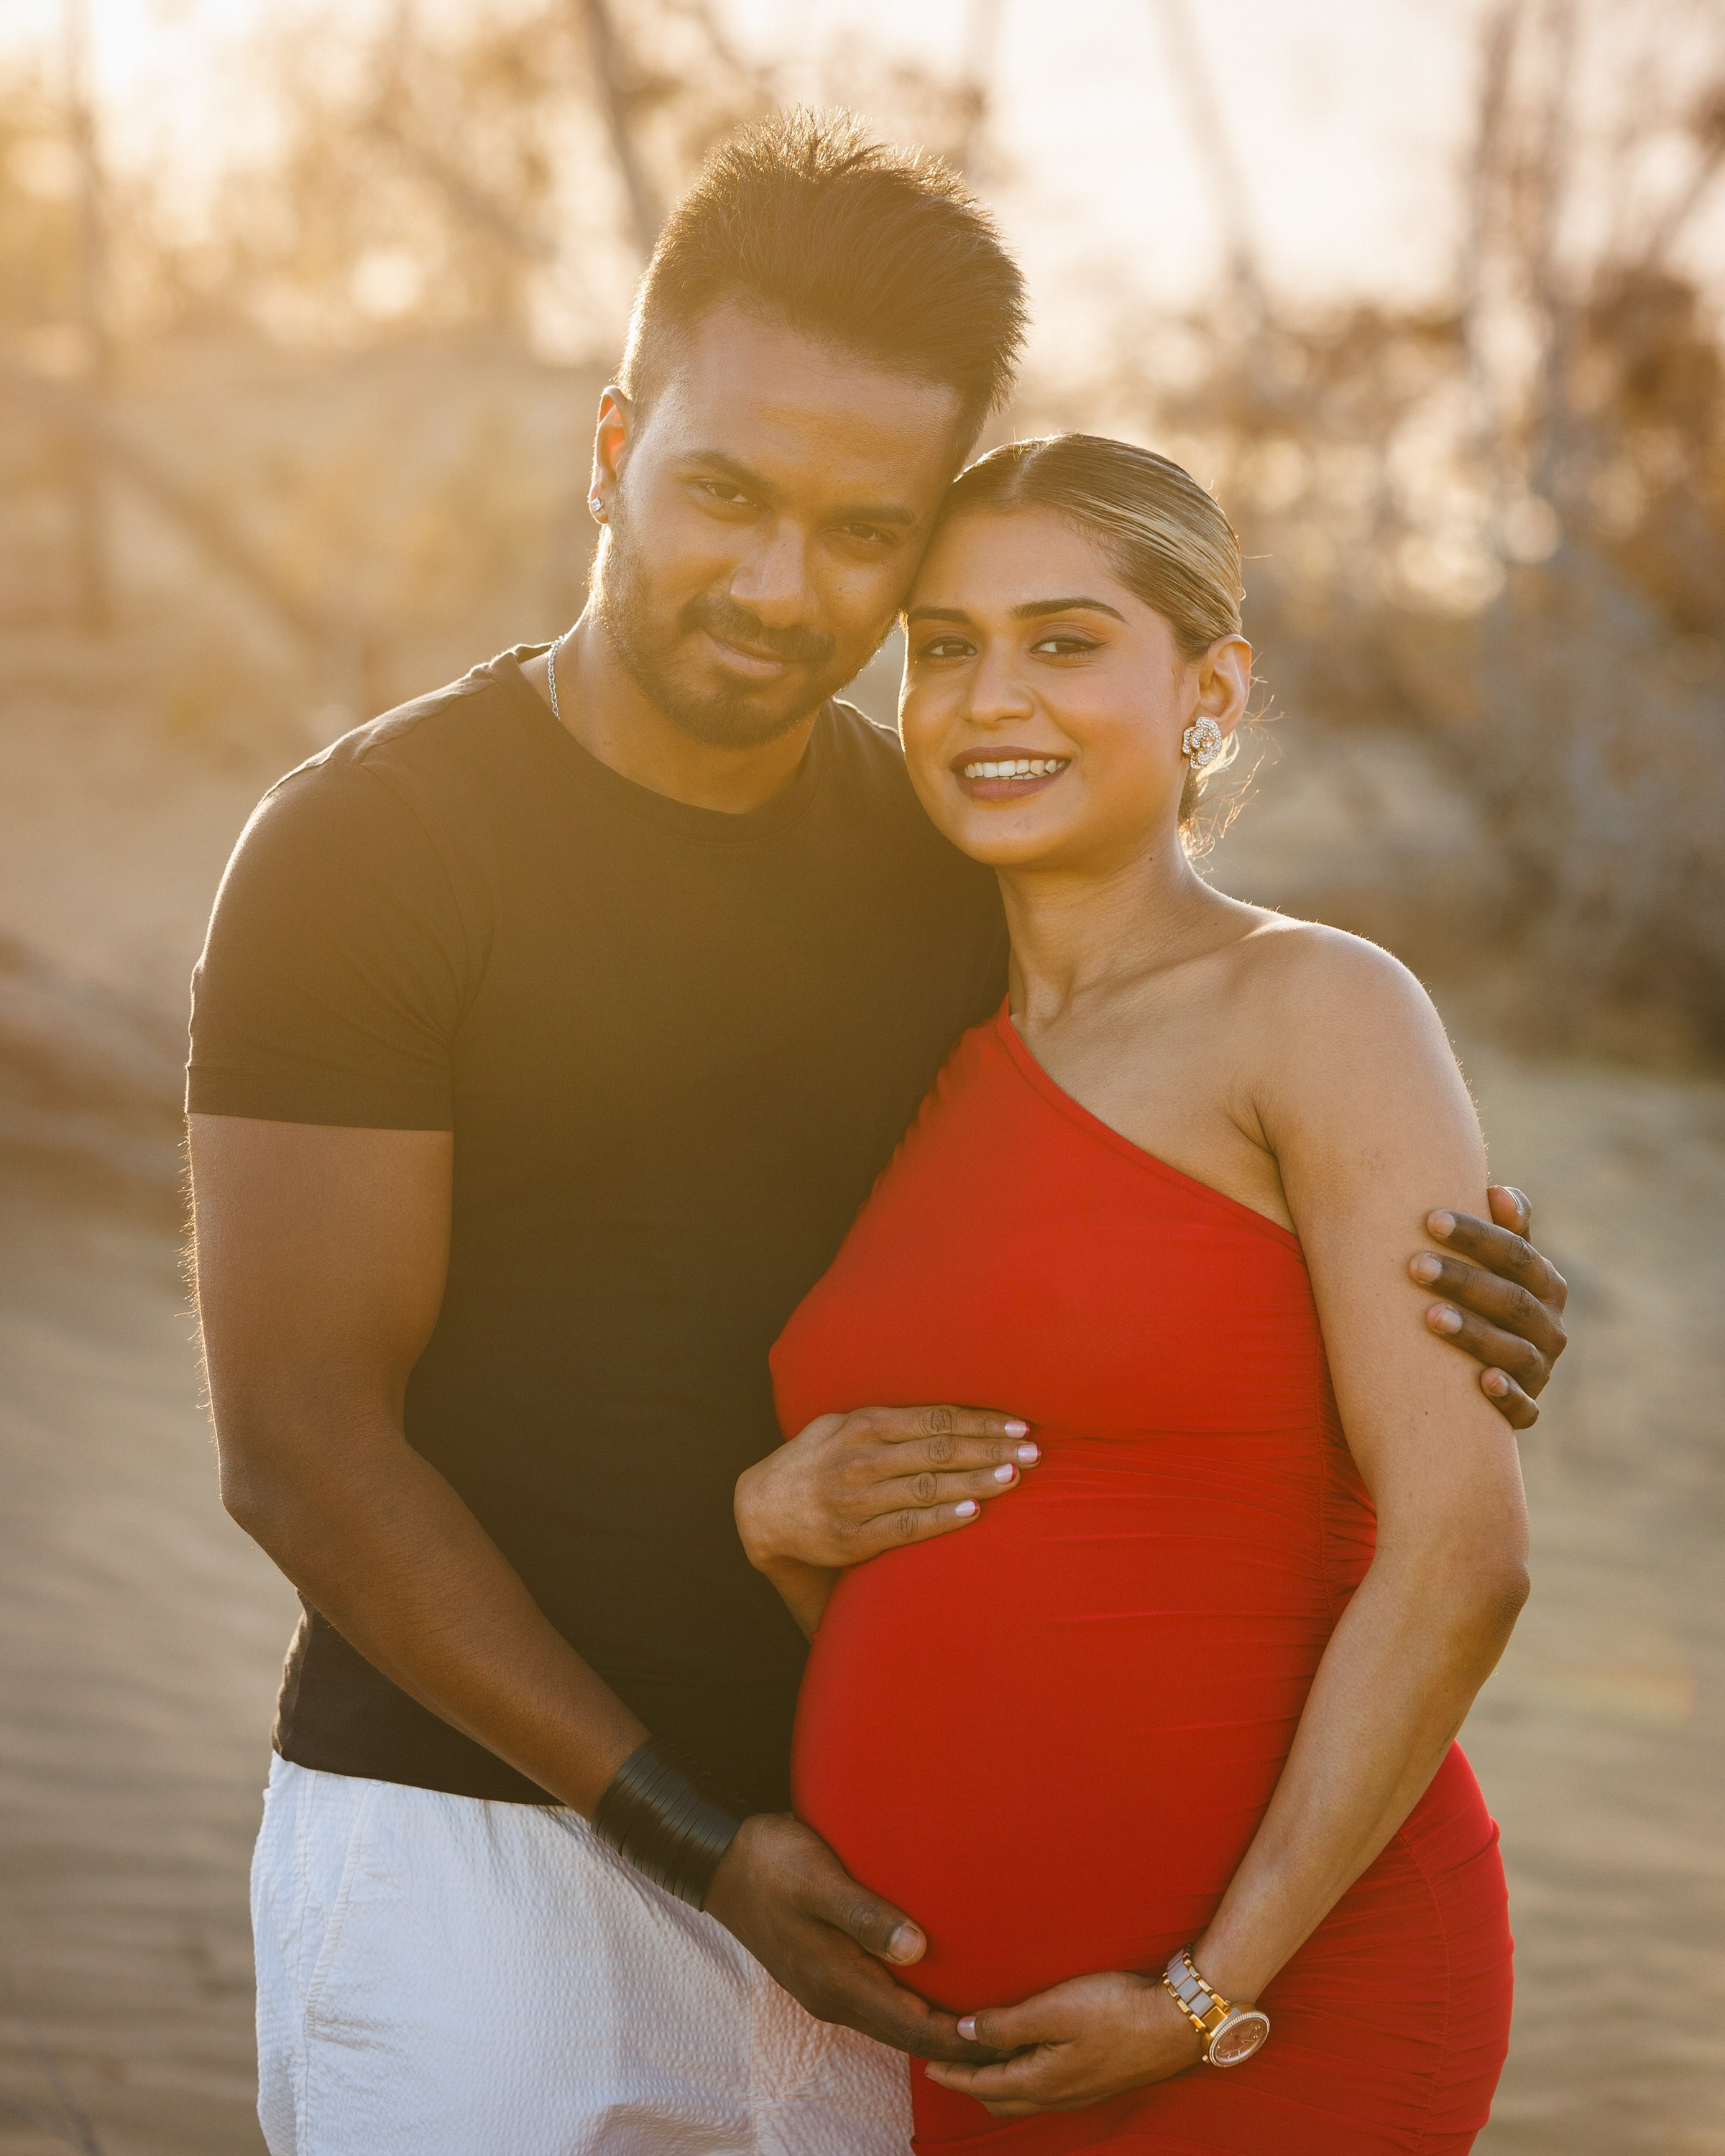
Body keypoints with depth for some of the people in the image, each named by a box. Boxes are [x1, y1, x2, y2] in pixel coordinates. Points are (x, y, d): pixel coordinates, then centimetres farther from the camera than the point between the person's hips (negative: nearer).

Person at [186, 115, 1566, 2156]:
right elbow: (298, 1440, -13)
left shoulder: (960, 868, 5)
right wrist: (693, 1838, -16)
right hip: (470, 1828, -4)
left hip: (850, 1858, 4)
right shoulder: (364, 850, -10)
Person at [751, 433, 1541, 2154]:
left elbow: (1459, 1554, -16)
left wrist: (1212, 1996, -15)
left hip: (1277, 2000, -6)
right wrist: (774, 1524, -4)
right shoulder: (946, 1087, 10)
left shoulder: (1316, 1011, -8)